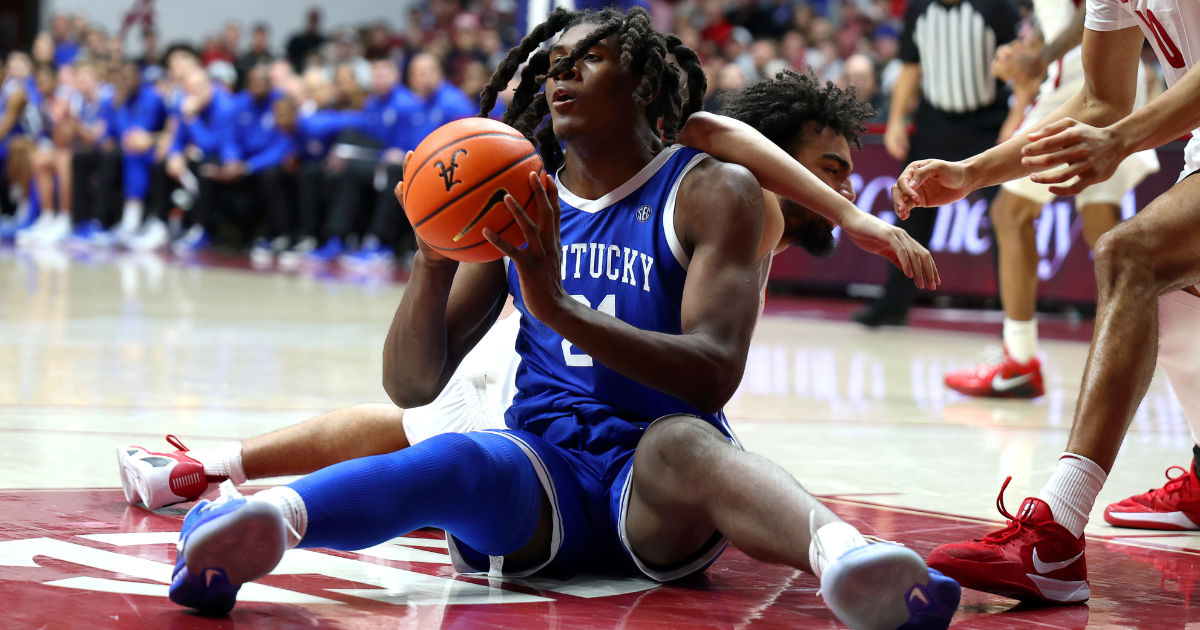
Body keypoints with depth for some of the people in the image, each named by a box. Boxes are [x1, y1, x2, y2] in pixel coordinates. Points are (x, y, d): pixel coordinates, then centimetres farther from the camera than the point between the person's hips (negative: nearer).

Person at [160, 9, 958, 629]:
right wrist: (435, 263, -11)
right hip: (538, 476, 2)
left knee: (678, 440, -39)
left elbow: (714, 374, -13)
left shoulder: (713, 193, 3)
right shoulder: (517, 203, 15)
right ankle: (262, 516, -64)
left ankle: (838, 551, -71)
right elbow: (411, 385, 9)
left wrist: (562, 308, -26)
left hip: (660, 490, -2)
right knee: (457, 460, -33)